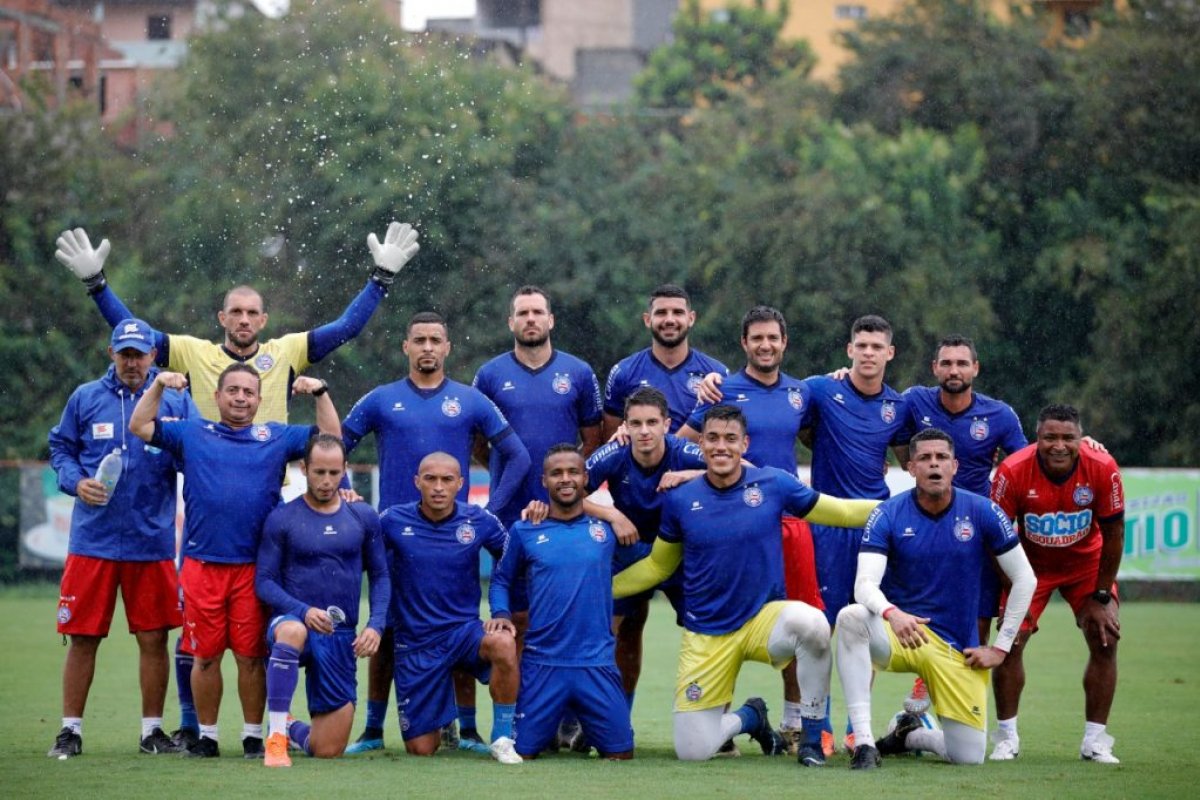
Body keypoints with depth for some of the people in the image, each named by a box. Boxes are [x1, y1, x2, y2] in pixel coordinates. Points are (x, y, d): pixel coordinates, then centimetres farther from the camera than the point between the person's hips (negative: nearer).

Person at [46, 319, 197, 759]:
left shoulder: (176, 400, 4)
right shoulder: (85, 398, 6)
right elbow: (61, 448, 11)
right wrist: (76, 482, -7)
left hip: (152, 540, 0)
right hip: (92, 538, 0)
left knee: (154, 638, 3)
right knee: (83, 637, 2)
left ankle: (153, 730, 14)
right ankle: (71, 730, 10)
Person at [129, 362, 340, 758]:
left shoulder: (277, 437, 14)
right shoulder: (192, 433, 13)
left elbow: (331, 437, 14)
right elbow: (140, 427, 12)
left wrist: (321, 393, 2)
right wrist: (158, 385, 2)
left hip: (254, 566, 0)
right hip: (202, 563, 0)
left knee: (251, 656, 0)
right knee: (205, 655, 2)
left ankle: (253, 735, 9)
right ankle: (206, 735, 13)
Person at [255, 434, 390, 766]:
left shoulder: (364, 518, 5)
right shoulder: (281, 520, -2)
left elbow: (380, 576, 11)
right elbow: (264, 581, -3)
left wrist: (376, 624, -6)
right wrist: (303, 611, -20)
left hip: (342, 636, 3)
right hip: (293, 621, -3)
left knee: (328, 750, 0)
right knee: (292, 632, -44)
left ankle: (291, 728, 38)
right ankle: (276, 737, -34)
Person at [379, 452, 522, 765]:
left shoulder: (479, 521, -4)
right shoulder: (394, 521, -5)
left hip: (464, 630, 0)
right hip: (414, 643, 0)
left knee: (504, 644, -37)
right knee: (421, 749, 0)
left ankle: (502, 739, -18)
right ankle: (440, 726, 41)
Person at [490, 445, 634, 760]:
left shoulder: (606, 528, 5)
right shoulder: (525, 531, 5)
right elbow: (501, 580, 13)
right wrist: (501, 614, -3)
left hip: (597, 663, 0)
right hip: (542, 663, 0)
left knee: (620, 754, 1)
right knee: (520, 753, 0)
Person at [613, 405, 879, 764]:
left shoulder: (773, 484, -5)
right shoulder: (680, 499, -3)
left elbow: (841, 511, 6)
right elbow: (657, 566, 12)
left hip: (765, 617, -1)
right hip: (706, 636, 1)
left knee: (810, 622, -37)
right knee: (692, 751, -8)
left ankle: (812, 738, -16)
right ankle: (749, 718, 28)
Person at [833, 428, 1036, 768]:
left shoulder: (982, 512, -5)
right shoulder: (888, 515, -7)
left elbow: (1025, 579, 2)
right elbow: (865, 584, -19)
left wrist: (1000, 647, -1)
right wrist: (892, 613, -42)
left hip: (957, 649, 1)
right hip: (899, 635, -1)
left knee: (969, 758, -8)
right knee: (851, 617, -36)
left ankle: (910, 736, 28)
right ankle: (863, 742, -34)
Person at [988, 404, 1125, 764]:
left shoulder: (1103, 469, -25)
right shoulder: (1013, 471, -29)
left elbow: (1113, 534, -12)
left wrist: (1101, 596, -11)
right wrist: (1014, 594, -20)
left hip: (1086, 561, 1)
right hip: (1031, 563, -1)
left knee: (1105, 641, -9)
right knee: (1011, 641, -12)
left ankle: (1096, 740, 1)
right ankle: (1006, 737, 3)